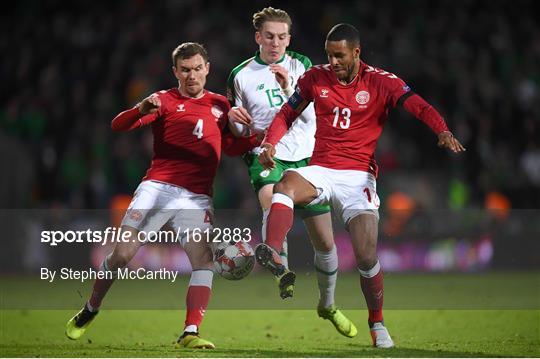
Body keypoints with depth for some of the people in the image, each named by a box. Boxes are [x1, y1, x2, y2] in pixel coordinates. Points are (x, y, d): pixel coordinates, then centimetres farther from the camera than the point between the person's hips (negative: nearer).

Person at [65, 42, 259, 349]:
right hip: (158, 188, -3)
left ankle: (190, 334, -16)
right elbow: (119, 126, -5)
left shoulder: (220, 105, 17)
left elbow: (232, 147, 25)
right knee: (122, 254, -8)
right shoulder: (164, 101, 6)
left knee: (204, 261, -15)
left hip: (197, 197, 3)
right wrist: (142, 110, -27)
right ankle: (89, 313, 14)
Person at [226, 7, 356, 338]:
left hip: (305, 158, 2)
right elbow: (239, 131, 12)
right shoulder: (241, 75, 3)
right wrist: (234, 117, -10)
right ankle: (281, 271, -41)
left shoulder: (301, 65, 4)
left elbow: (311, 115, -7)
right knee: (273, 199, -39)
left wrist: (289, 89, -22)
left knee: (326, 242, 5)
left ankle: (328, 305, 26)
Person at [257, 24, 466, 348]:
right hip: (321, 171, 2)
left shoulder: (381, 82, -2)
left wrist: (443, 131, -33)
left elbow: (420, 107, -14)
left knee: (367, 256, -12)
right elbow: (287, 114, 14)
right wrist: (270, 144, -5)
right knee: (287, 183, -34)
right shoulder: (316, 78, 7)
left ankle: (377, 322, 10)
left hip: (359, 176, -2)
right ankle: (272, 254, -55)